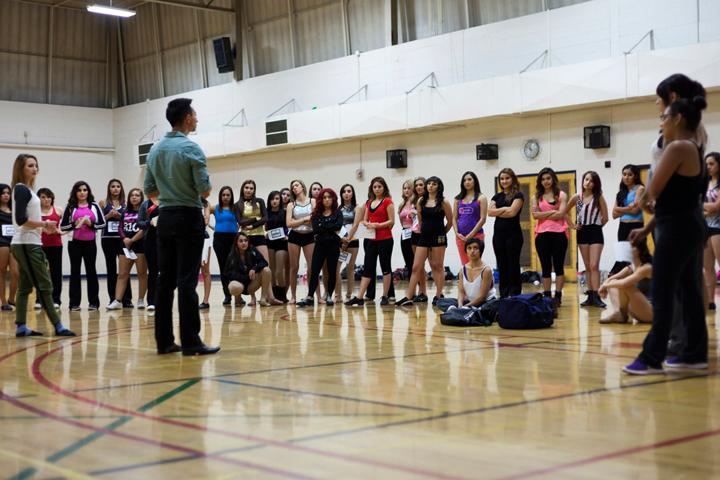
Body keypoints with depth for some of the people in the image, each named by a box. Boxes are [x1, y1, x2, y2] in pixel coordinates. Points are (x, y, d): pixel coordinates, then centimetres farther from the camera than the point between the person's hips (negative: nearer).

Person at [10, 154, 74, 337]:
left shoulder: (26, 189, 15)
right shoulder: (21, 189, -13)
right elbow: (21, 220, -21)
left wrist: (43, 226, 5)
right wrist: (44, 223, -13)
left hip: (28, 244, 10)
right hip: (27, 245, -10)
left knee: (25, 286, 8)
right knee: (44, 286, -8)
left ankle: (21, 327, 10)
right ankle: (58, 326, -7)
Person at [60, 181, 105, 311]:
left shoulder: (94, 206, 6)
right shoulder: (71, 207, 3)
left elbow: (102, 223, 3)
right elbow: (62, 226, 1)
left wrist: (91, 224, -13)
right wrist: (74, 224, -15)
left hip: (90, 243, 1)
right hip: (75, 243, 0)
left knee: (91, 271, 3)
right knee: (75, 272, 2)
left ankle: (93, 302, 8)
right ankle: (74, 303, 5)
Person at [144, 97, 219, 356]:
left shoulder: (155, 150, 9)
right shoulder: (191, 148, -12)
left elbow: (149, 191, 12)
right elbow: (204, 190, -14)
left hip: (165, 217, 7)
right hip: (188, 218, -6)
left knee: (166, 281, 8)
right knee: (187, 281, -7)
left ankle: (164, 340, 9)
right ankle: (190, 342, -7)